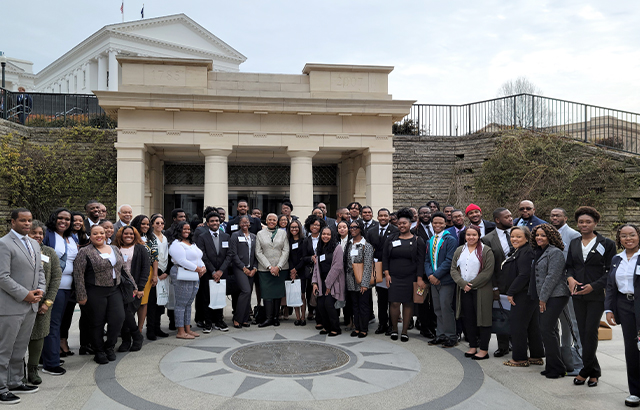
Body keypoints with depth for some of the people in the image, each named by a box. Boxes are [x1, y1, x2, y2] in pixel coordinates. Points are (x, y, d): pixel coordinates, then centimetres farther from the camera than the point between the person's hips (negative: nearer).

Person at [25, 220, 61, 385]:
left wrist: (48, 301, -2)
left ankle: (33, 370, 19)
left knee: (38, 335, 6)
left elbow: (56, 277, 6)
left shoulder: (50, 253, 7)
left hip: (43, 301, 3)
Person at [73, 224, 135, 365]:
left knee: (118, 318, -4)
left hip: (115, 290, 4)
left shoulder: (114, 249, 12)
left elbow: (123, 269, 18)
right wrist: (81, 296, -13)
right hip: (96, 293, -4)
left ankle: (109, 346, 17)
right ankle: (99, 352, 21)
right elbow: (78, 275, -9)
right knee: (98, 323, 4)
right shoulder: (85, 252, -5)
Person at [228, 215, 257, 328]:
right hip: (239, 268, -5)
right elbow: (233, 254, -6)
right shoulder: (235, 235, 0)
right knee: (246, 291, -18)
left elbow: (256, 254, 13)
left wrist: (254, 268, 0)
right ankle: (237, 319, -8)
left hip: (251, 269, 5)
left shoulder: (253, 236, 14)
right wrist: (244, 268, -9)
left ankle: (245, 319, 13)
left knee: (248, 294, 4)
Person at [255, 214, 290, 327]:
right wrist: (269, 267, -8)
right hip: (265, 269, 0)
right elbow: (258, 253, 2)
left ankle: (275, 317, 10)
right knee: (267, 293, -5)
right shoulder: (260, 234, 8)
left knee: (278, 292, 2)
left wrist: (278, 267, -8)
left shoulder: (283, 233, 9)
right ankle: (269, 318, 1)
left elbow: (286, 251, 3)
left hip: (281, 269, 1)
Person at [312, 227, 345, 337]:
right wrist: (314, 282, 5)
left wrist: (328, 283, -11)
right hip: (322, 282, 6)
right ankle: (326, 327, 17)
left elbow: (337, 267, -10)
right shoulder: (319, 249, 15)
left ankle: (335, 329, 3)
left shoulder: (337, 248, -5)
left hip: (333, 282, -6)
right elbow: (316, 267, 16)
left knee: (328, 304, -12)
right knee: (320, 305, 0)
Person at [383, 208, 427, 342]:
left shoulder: (417, 241, 2)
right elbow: (385, 257, 8)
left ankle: (405, 331, 15)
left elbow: (420, 261, -1)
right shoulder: (391, 238, 7)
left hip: (410, 278, -1)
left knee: (408, 303, 3)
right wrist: (387, 274, -1)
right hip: (393, 277, 1)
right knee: (394, 303, -3)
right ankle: (394, 329, 15)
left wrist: (419, 278, -7)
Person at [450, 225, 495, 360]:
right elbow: (453, 269, 6)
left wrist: (471, 284, -12)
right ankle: (473, 346, 20)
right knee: (468, 319, 9)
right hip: (464, 290, 5)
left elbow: (488, 272, -11)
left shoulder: (486, 251, -4)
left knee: (482, 318, 0)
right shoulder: (459, 250, 11)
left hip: (481, 290, -5)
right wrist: (463, 283, -9)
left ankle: (484, 350, 8)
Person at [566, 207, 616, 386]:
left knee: (591, 332, -5)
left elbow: (611, 271, -4)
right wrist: (570, 278, -8)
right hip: (578, 295, 4)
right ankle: (594, 371, 19)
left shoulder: (607, 244, -2)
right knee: (583, 333, 6)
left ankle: (585, 371, 8)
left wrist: (593, 286, -15)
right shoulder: (574, 243, 12)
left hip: (596, 295, -4)